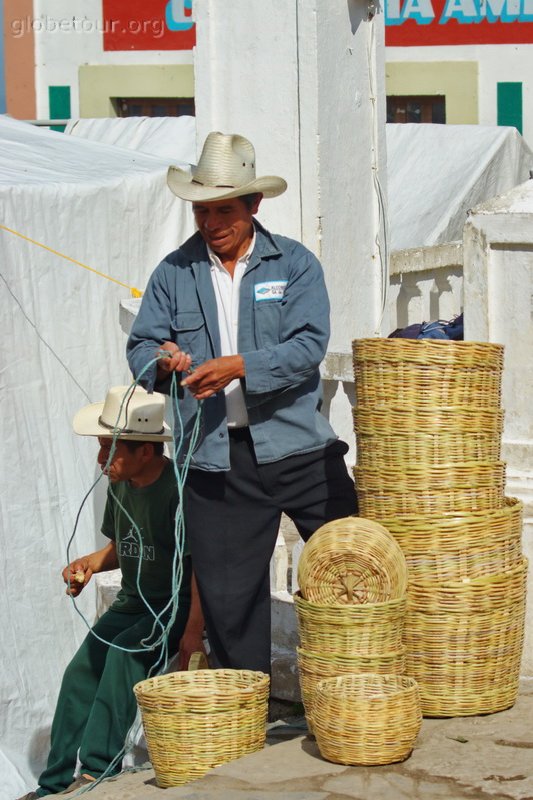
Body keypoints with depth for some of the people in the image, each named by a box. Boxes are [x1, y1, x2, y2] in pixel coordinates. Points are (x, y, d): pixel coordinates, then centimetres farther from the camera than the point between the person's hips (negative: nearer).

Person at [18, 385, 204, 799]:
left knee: (126, 652, -31)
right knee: (81, 670, -8)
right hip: (134, 602, 8)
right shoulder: (120, 485, 6)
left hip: (179, 605, -8)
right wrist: (90, 563, 0)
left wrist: (193, 631, -26)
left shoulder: (179, 487, -19)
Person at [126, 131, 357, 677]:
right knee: (228, 592, 5)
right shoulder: (174, 272, 9)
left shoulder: (295, 264, 2)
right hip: (214, 460, 1)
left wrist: (239, 366, -24)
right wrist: (161, 362, -18)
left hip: (297, 447, -1)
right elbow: (141, 344, 6)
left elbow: (308, 346, -10)